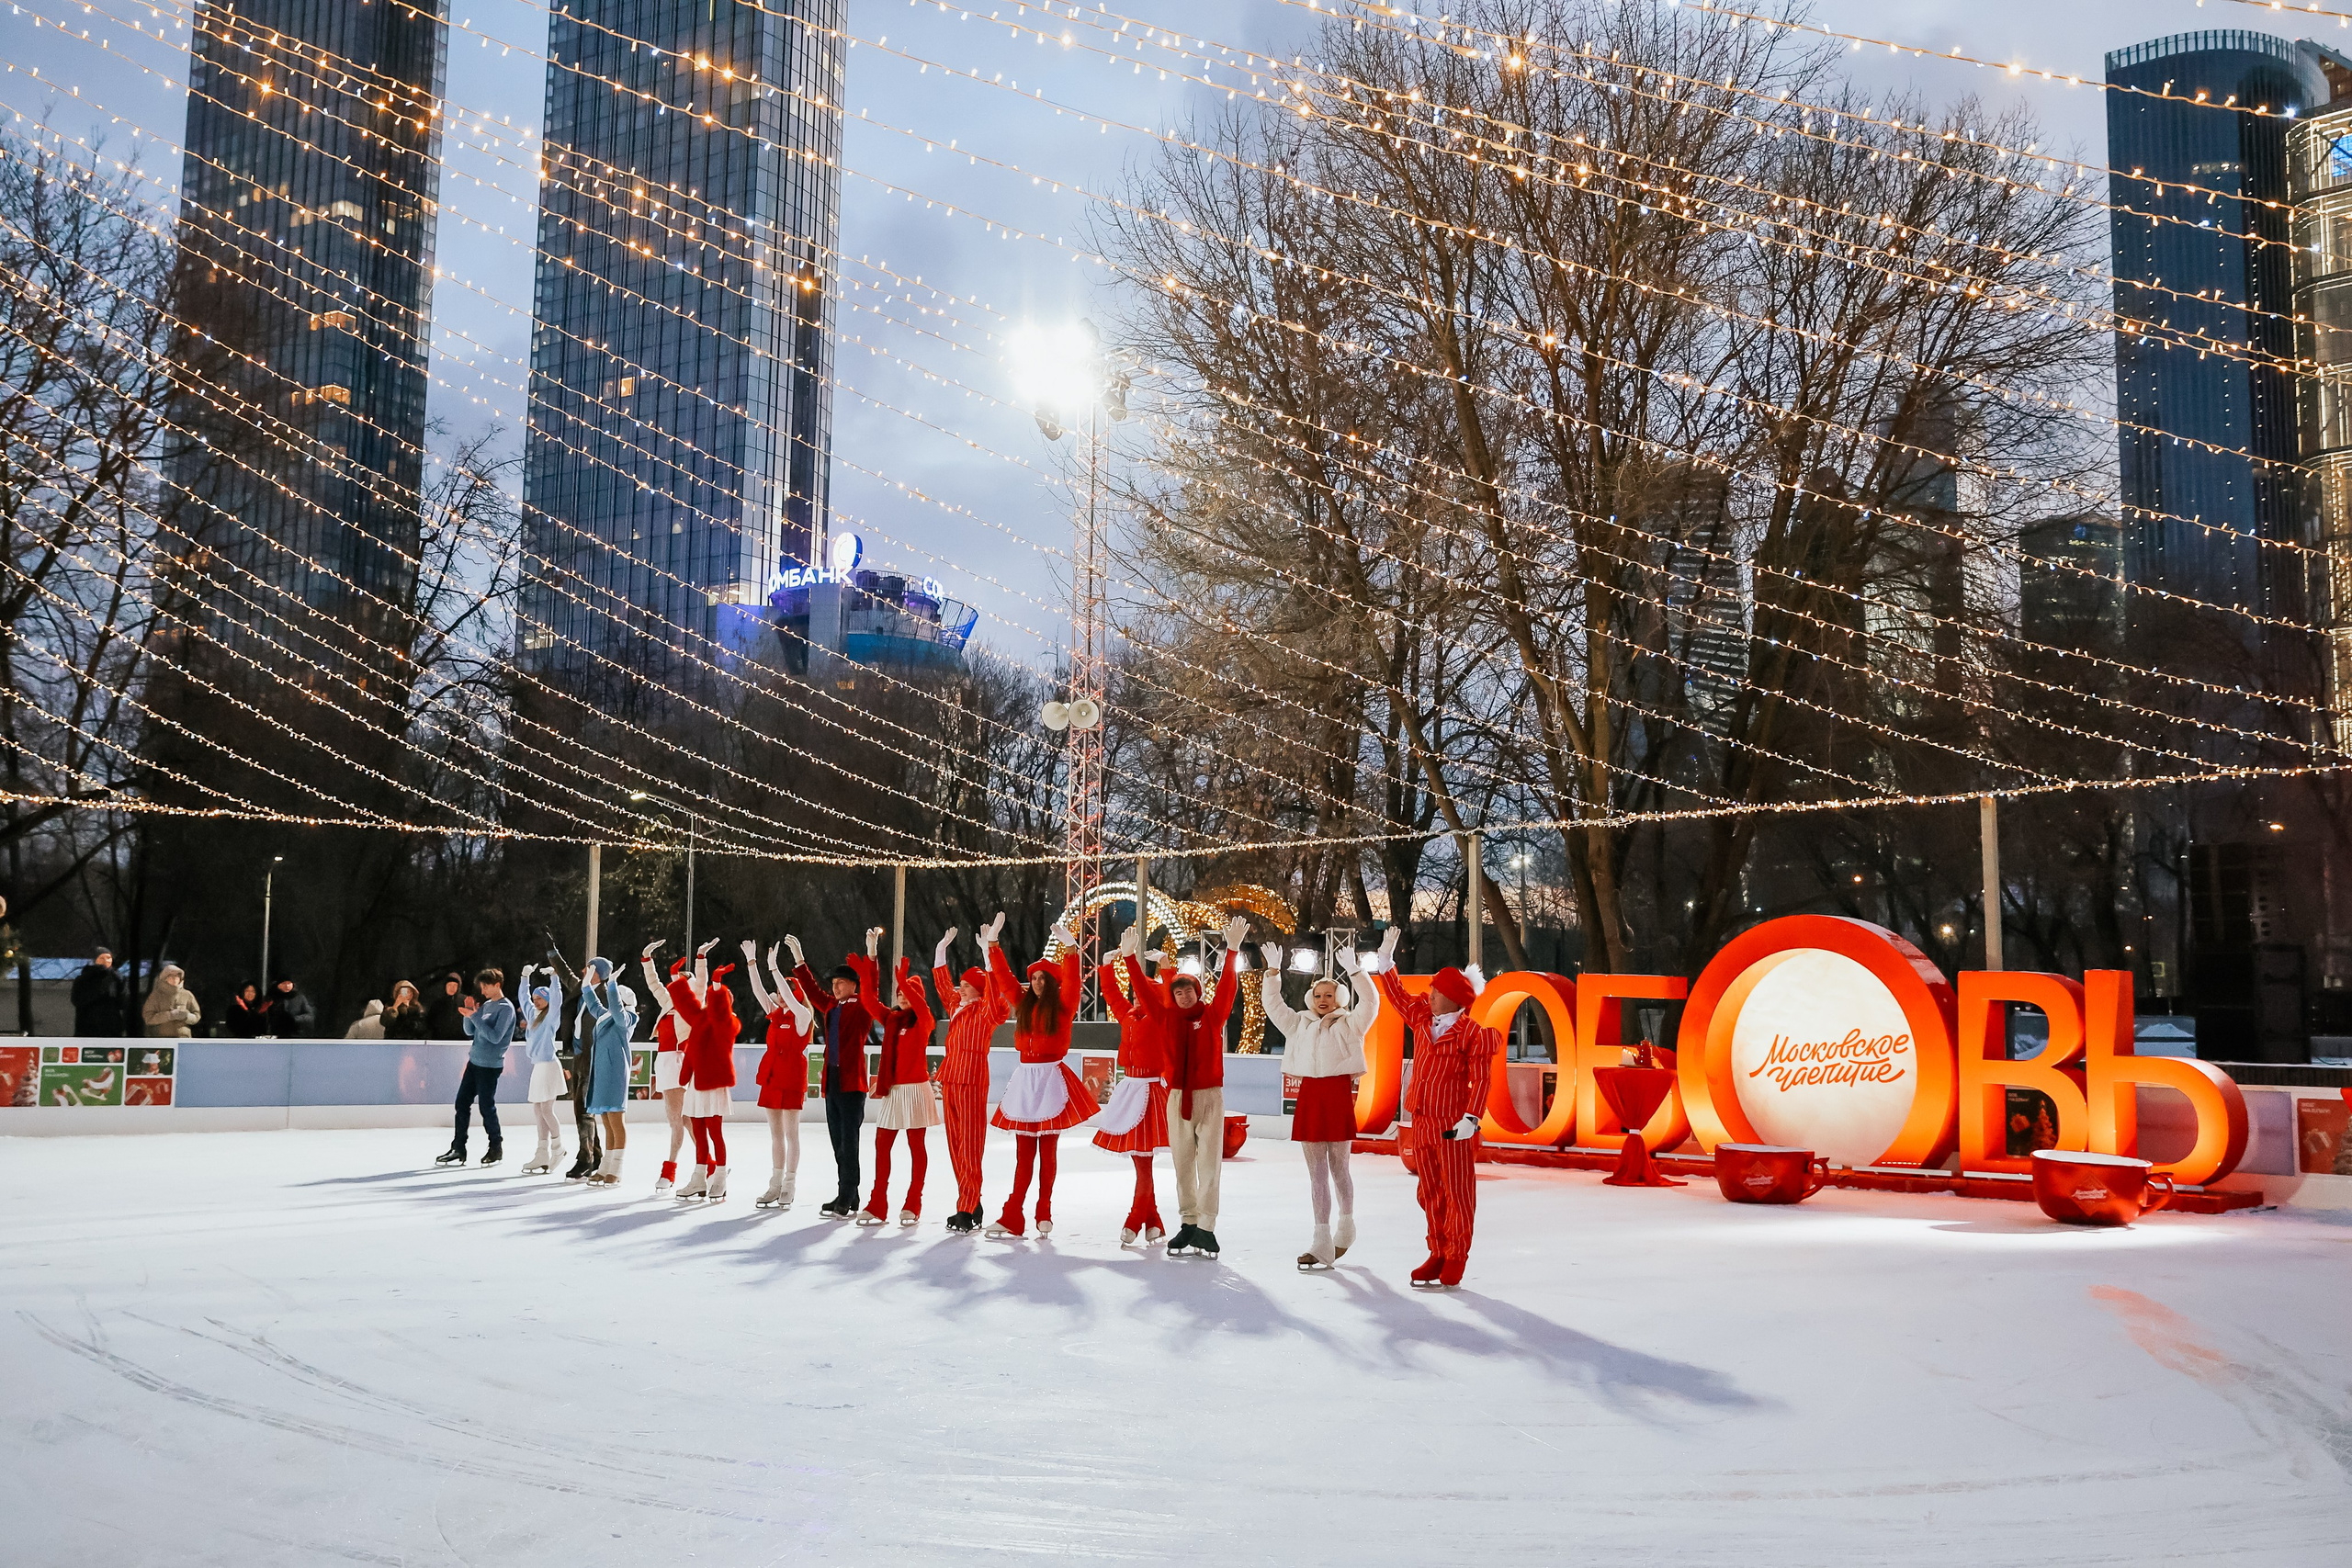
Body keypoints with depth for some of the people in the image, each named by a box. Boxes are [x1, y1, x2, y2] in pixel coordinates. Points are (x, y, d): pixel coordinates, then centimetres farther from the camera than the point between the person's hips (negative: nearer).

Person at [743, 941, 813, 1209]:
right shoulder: (776, 1014, 12)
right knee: (775, 1134, 10)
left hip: (792, 1079, -7)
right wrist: (751, 962, 3)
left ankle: (789, 1187, 1)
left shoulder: (802, 1016, -6)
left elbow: (788, 995, -21)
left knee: (791, 1133, -3)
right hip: (771, 1077, 7)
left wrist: (773, 967, -22)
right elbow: (759, 991, 8)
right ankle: (776, 1184, 16)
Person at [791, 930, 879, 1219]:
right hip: (831, 1080, 8)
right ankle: (848, 1198, 17)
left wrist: (871, 952, -23)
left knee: (848, 1141, -7)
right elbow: (812, 989, 25)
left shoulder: (862, 1006, -3)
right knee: (838, 1141, 10)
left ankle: (845, 1200, -6)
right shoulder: (830, 1006, 16)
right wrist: (799, 959, 23)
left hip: (852, 1081, -8)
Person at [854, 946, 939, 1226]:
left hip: (915, 1088, -5)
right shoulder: (891, 1018, 10)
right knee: (882, 1144, 3)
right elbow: (869, 1000, 1)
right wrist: (870, 962, -5)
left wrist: (902, 977, -34)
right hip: (891, 1088, 5)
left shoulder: (923, 1020, -4)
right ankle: (877, 1206, 7)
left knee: (916, 1146, 2)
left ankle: (912, 1206, 7)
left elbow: (917, 1002, -25)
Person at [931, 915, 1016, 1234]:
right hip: (950, 1079, 8)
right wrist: (942, 948, 28)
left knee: (970, 1147, -8)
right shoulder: (957, 1008, 16)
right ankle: (970, 1207, 14)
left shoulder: (986, 1010, -4)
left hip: (972, 1079, -8)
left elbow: (994, 983, -19)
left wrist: (989, 946, -24)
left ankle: (968, 1211, -9)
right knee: (956, 1146, 8)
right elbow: (941, 983, 27)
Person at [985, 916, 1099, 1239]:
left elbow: (1071, 978, -17)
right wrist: (993, 944, 6)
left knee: (1047, 1150, 3)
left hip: (1051, 1079, -4)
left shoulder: (1062, 1006, -2)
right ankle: (1012, 1217, 0)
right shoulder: (1023, 1004, 11)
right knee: (1024, 1153, 4)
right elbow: (1004, 974, 12)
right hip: (1025, 1080, 4)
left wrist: (1068, 944, -27)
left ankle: (1044, 1214, 10)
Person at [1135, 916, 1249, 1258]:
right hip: (1178, 1097, 3)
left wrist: (1232, 949, -22)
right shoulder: (1168, 1017, 6)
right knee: (1183, 1163, 7)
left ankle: (1206, 1228, -5)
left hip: (1209, 1096, -3)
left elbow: (1226, 986, -12)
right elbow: (1143, 992, 6)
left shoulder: (1213, 1015, -1)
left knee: (1209, 1163, -4)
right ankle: (1188, 1224, 13)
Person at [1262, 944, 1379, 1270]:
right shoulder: (1300, 1024, 16)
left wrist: (1354, 970, -16)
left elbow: (1370, 1002, -10)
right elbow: (1273, 1005, 16)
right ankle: (1322, 1241, 3)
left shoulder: (1349, 1024, 4)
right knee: (1316, 1173, 2)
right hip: (1309, 1094, 4)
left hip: (1338, 1093, -4)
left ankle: (1346, 1225, 28)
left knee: (1338, 1169, 5)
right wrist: (1273, 971, 8)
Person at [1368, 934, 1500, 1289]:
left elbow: (1480, 1080, -14)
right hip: (1421, 1123, 7)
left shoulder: (1473, 1033, -10)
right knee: (1429, 1192, 11)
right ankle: (1438, 1253, 20)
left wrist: (1471, 1118, -22)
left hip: (1452, 1125, -7)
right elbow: (1396, 996, 25)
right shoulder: (1422, 1019, 10)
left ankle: (1455, 1259, 7)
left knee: (1457, 1191, 0)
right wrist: (1386, 960, 21)